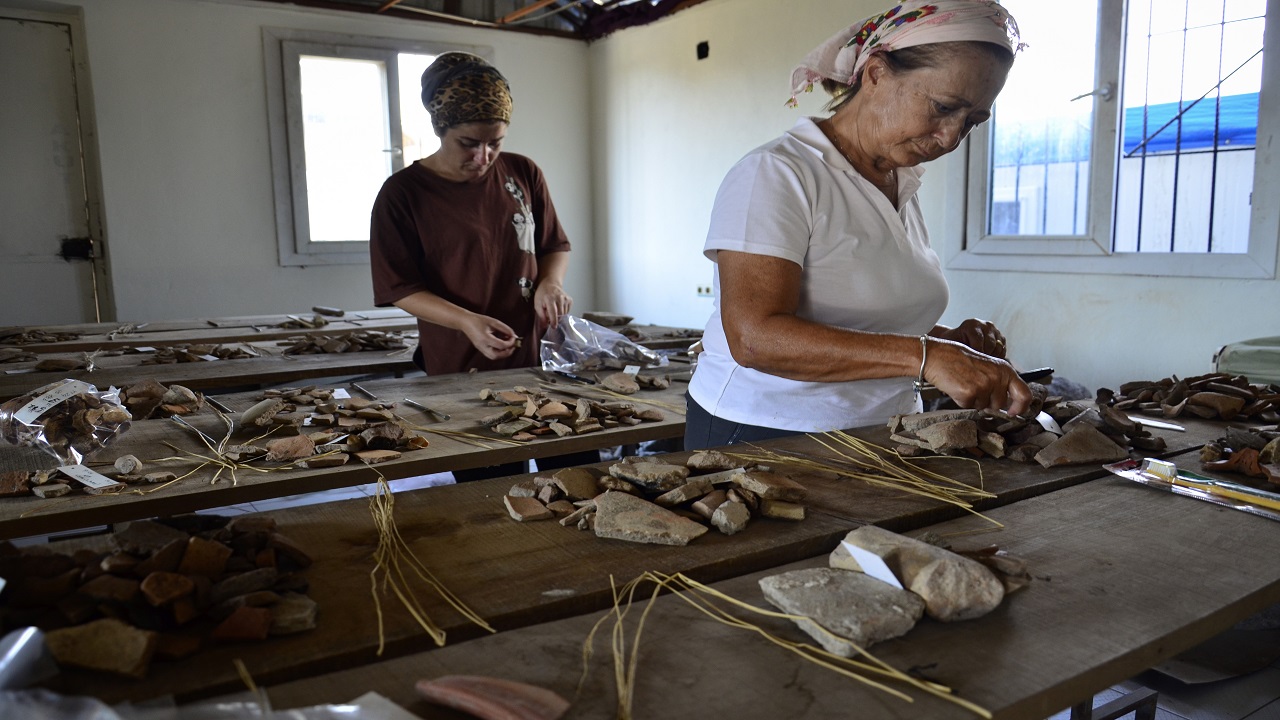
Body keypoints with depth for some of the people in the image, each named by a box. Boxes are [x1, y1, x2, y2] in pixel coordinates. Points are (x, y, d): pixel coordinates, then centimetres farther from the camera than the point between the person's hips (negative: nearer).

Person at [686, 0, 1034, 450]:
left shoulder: (903, 189, 13)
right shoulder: (775, 173, -12)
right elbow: (754, 337, -25)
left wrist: (950, 341, 3)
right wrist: (925, 355, -28)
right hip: (765, 441, -6)